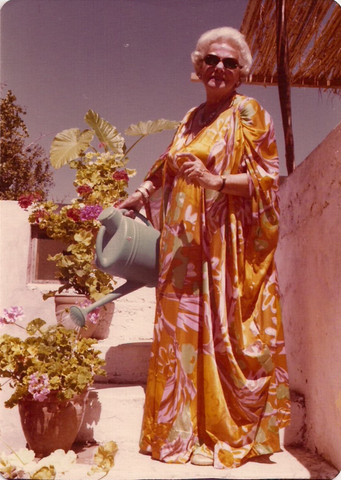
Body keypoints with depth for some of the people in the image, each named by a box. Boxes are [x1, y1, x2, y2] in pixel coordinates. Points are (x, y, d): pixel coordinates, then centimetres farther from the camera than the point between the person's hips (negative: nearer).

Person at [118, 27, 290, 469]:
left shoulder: (247, 113, 1)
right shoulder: (191, 119, 19)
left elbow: (267, 178, -7)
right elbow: (169, 173, 27)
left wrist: (217, 180, -20)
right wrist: (138, 197, 22)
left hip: (230, 243, -6)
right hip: (185, 243, 6)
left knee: (225, 330, -4)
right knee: (183, 330, 6)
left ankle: (235, 431, 13)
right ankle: (185, 429, 20)